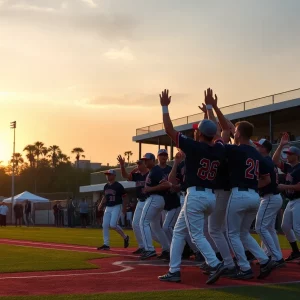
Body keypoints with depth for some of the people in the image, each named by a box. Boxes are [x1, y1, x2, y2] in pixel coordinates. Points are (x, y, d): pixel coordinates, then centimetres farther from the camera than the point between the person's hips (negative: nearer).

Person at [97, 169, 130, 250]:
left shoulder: (118, 186, -9)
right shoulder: (106, 186, 12)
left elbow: (124, 197, -6)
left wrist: (124, 208, -11)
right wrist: (101, 204, 6)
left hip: (117, 207, -7)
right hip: (108, 208, 7)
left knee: (113, 225, -19)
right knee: (105, 225, -2)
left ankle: (125, 237, 4)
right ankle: (106, 244, 3)